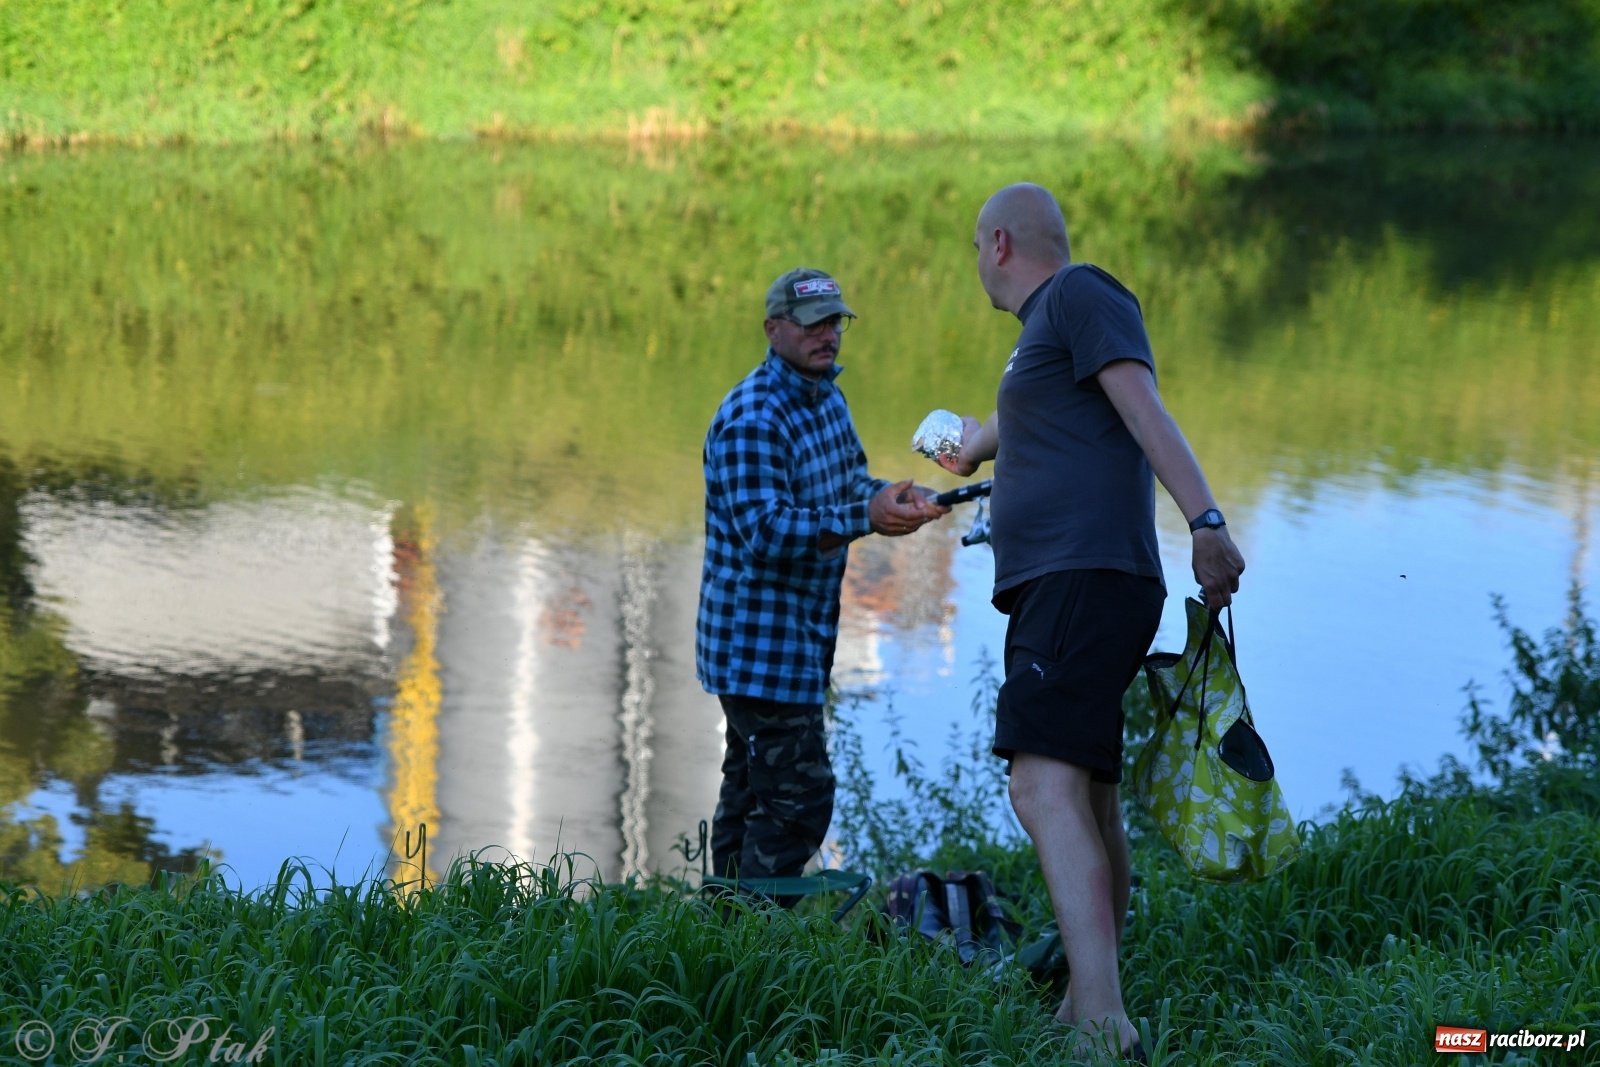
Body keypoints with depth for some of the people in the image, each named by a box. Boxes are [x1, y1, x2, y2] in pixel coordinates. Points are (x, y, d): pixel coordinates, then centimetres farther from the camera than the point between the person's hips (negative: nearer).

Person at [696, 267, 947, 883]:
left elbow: (849, 483, 21)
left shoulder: (827, 397, 12)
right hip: (758, 638, -10)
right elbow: (764, 531, -28)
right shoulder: (751, 418, -19)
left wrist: (897, 497, -1)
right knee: (798, 796, -15)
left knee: (750, 791, 14)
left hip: (800, 635, 10)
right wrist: (865, 518, -36)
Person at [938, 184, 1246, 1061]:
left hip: (1084, 580, -11)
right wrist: (970, 447, 72)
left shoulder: (1080, 294, -1)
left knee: (1047, 791, -24)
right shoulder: (1045, 331, 27)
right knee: (1087, 800, 17)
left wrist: (1204, 519, -28)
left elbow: (1142, 403, -16)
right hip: (1061, 587, 11)